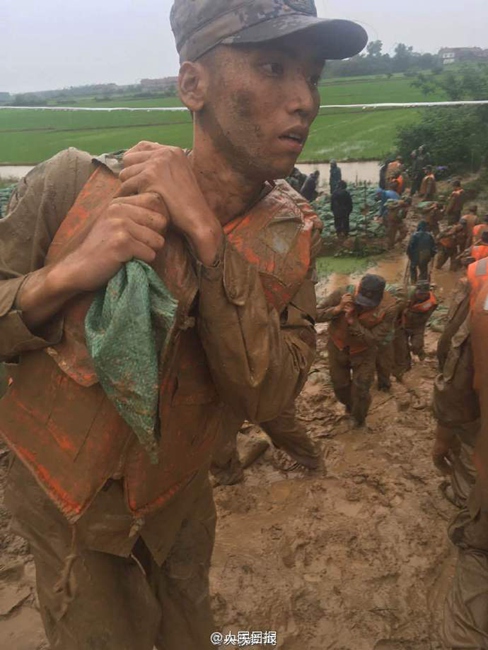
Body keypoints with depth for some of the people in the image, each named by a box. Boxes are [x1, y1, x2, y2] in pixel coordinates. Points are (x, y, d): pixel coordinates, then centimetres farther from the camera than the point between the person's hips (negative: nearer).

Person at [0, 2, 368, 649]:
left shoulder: (292, 233, -14)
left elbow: (267, 397, -24)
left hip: (178, 498, 3)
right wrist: (65, 275, -35)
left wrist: (206, 236, -34)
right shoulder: (74, 182, -23)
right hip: (68, 503, -2)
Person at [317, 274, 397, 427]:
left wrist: (353, 321, -37)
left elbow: (375, 340, -28)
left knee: (361, 391, 4)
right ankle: (350, 407, 54)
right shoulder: (343, 293, -28)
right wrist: (338, 309, -39)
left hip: (364, 351, -1)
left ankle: (359, 420, 36)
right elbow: (316, 315, -22)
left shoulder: (388, 307, -29)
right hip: (337, 347, 2)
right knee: (339, 385, 20)